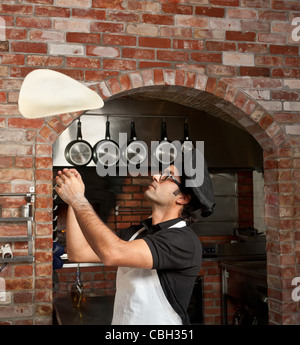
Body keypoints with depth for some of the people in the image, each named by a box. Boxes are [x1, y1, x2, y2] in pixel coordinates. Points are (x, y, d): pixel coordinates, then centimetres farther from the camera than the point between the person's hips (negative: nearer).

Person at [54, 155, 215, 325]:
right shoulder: (136, 233, 7)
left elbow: (113, 254, -27)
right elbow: (78, 253, 3)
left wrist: (78, 199, -19)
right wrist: (73, 200, -5)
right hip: (120, 319, 6)